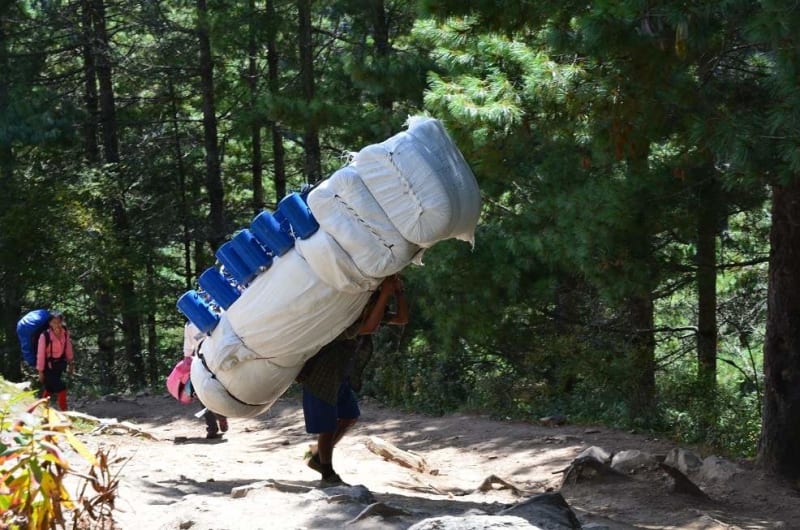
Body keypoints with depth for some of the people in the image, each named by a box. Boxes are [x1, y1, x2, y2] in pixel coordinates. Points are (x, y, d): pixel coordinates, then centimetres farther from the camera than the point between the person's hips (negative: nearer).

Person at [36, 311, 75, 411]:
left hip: (60, 364, 5)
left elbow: (68, 349, 3)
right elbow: (41, 354, -17)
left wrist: (71, 363, 10)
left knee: (50, 388, 21)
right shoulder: (45, 335, -25)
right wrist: (40, 371, -11)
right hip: (49, 365, -5)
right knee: (61, 388, -8)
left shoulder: (65, 333, -11)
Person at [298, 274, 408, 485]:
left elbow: (402, 318, -6)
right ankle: (327, 474, 20)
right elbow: (369, 327, -50)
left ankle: (316, 455, 31)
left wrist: (398, 291, -21)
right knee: (328, 426, 1)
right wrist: (385, 293, -47)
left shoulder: (366, 315, -6)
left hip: (339, 378, 9)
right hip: (320, 378, -9)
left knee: (350, 416, 17)